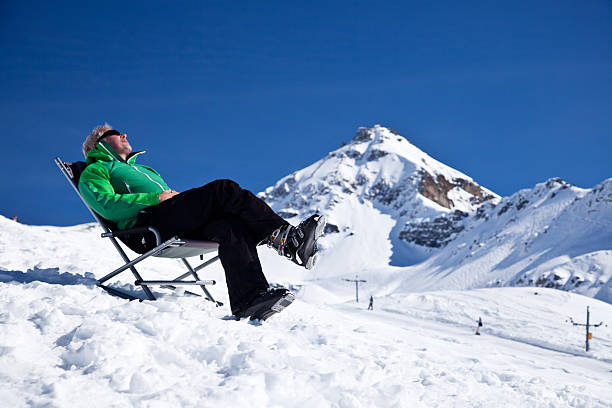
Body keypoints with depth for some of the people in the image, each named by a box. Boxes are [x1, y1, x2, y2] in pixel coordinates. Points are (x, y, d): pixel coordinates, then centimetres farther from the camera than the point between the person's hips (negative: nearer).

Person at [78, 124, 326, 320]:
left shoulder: (144, 170, 42)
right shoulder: (94, 171, 19)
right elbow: (107, 205, -3)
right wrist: (157, 198, -9)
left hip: (181, 226, 7)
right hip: (145, 226, -7)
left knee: (232, 226, -24)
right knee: (224, 189, -22)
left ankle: (248, 302, -41)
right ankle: (285, 236, -29)